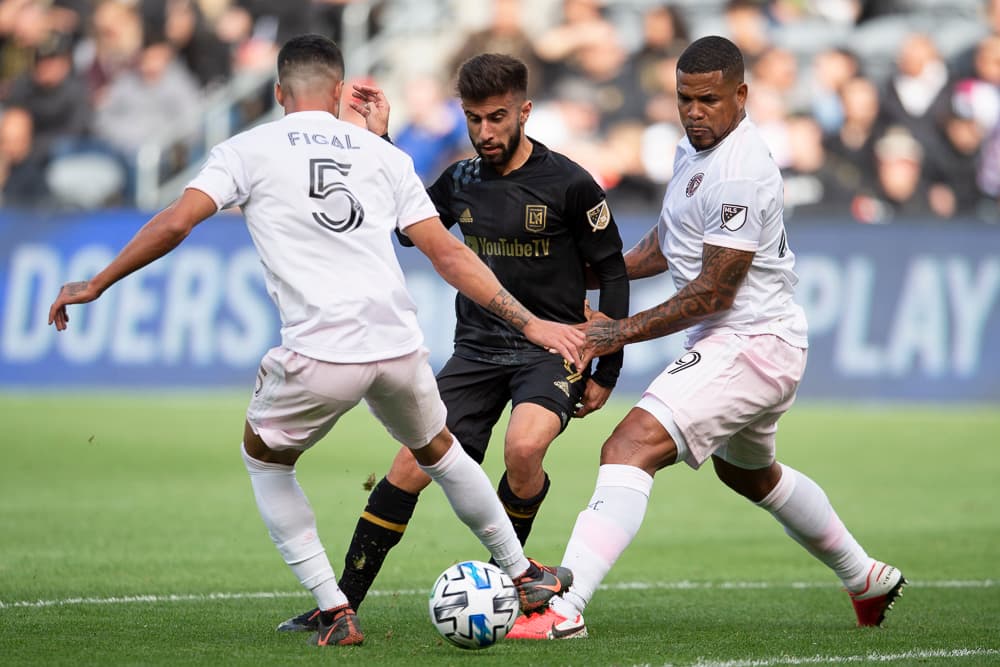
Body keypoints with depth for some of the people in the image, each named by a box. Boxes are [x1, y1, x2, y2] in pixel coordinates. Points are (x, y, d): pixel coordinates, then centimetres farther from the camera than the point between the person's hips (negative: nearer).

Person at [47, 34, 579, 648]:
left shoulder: (249, 150, 7)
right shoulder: (382, 153, 15)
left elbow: (176, 223, -3)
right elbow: (447, 252, 10)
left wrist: (94, 286, 7)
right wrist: (528, 321, 12)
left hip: (319, 355, -3)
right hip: (399, 345, 3)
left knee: (265, 458, 24)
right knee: (438, 451, 31)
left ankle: (335, 613, 13)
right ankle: (525, 576, 41)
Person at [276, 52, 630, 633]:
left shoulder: (569, 185, -11)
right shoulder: (462, 181, 4)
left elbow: (613, 273, -4)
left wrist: (607, 371, -5)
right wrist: (380, 142, 12)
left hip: (551, 350, -5)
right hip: (478, 350, 5)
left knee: (524, 449, -33)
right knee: (410, 470, -6)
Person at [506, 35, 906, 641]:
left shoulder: (740, 172, -22)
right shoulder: (697, 148, 9)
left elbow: (714, 291, -22)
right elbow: (673, 242, 24)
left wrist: (622, 332, -20)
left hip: (749, 344, -11)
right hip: (764, 345, 11)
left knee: (631, 449, -24)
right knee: (750, 473, 33)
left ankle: (563, 608, -35)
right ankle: (866, 579, 50)